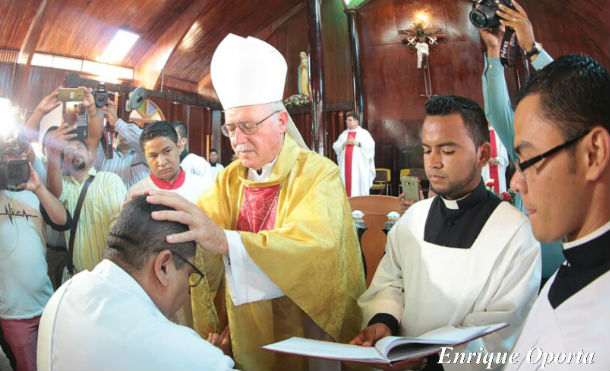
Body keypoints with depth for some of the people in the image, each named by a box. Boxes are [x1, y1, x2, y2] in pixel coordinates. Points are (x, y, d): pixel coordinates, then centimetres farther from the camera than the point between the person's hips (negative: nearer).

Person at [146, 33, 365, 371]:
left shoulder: (318, 174, -14)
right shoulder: (229, 179, 2)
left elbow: (316, 242, -32)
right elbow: (196, 224, -12)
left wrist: (223, 239, -45)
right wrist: (152, 215, -34)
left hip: (312, 326, -3)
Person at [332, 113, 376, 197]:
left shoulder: (364, 132, 7)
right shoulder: (343, 134, 19)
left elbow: (370, 146, -6)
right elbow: (335, 146, 10)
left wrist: (356, 143, -10)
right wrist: (345, 143, -7)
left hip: (359, 164, -3)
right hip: (345, 164, 4)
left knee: (359, 183, -8)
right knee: (347, 183, -4)